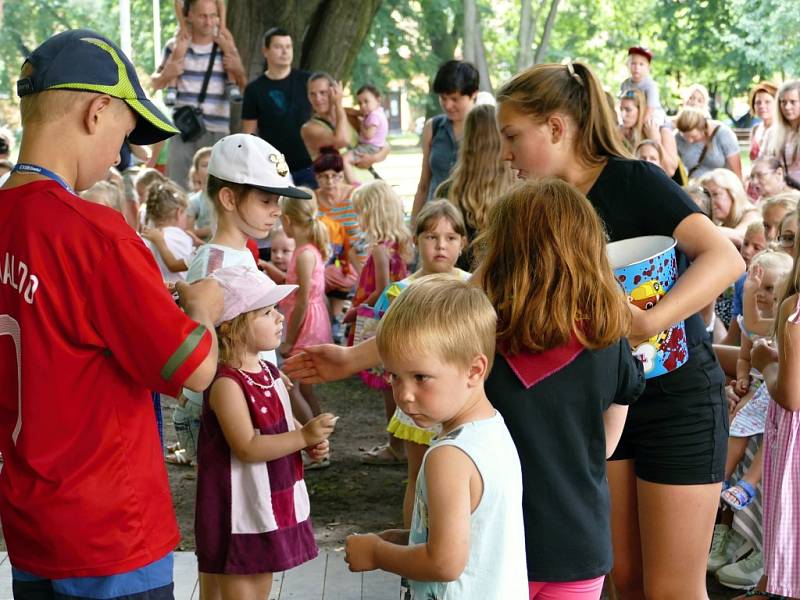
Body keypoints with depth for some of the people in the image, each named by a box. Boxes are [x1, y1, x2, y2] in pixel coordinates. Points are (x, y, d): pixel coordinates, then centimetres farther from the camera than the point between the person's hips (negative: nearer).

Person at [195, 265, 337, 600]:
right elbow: (247, 447, -26)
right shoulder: (227, 384, -21)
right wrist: (304, 437, -28)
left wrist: (312, 444, 1)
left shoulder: (269, 372, 8)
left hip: (271, 505, 9)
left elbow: (283, 426, 20)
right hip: (239, 512, -9)